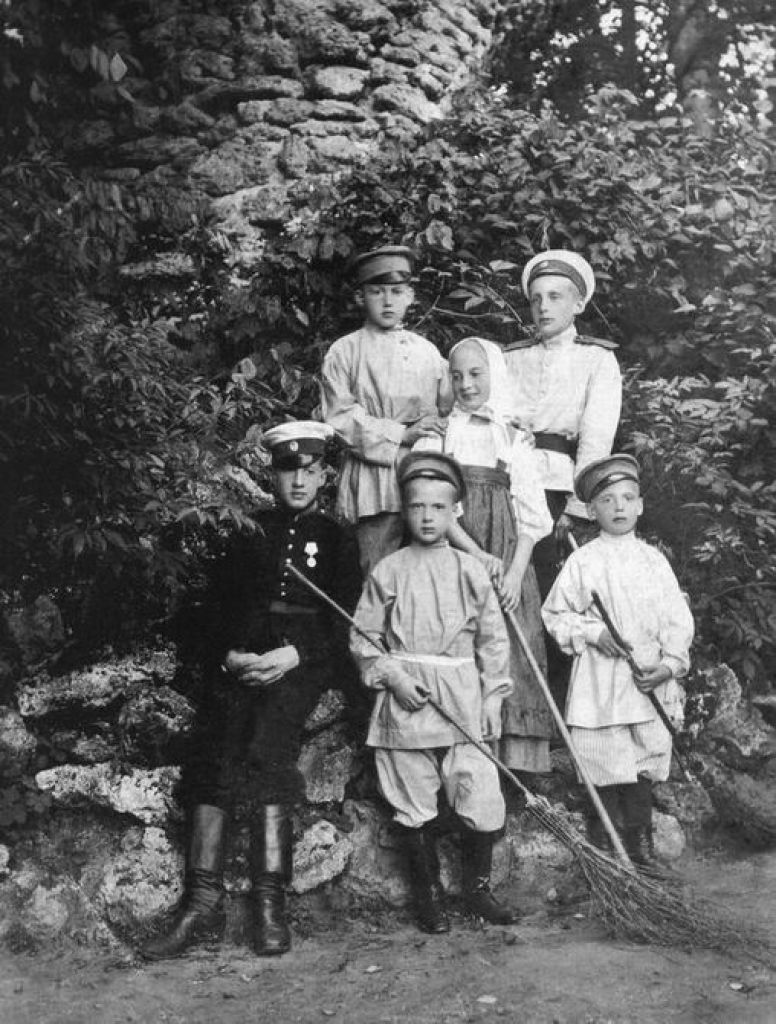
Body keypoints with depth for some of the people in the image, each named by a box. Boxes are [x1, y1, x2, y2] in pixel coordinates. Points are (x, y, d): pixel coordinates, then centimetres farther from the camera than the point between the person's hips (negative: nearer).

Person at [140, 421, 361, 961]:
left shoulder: (337, 538, 14)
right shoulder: (250, 533, 21)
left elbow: (346, 621, 4)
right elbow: (219, 605, 15)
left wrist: (294, 654, -11)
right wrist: (229, 653, -5)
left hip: (306, 661, -3)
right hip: (242, 660, 3)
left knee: (265, 750, -27)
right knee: (213, 753, -20)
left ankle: (271, 902, -25)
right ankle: (202, 902, -21)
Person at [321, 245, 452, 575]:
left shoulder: (427, 351, 18)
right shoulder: (344, 353, 6)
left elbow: (449, 408, 19)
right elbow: (340, 418, -4)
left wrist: (438, 426, -5)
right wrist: (402, 434, -13)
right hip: (374, 480, -3)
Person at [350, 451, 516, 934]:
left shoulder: (470, 569, 6)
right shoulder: (387, 571, 3)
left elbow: (494, 638, 7)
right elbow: (362, 637, 4)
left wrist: (494, 695, 2)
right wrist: (391, 676, -9)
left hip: (464, 699, 1)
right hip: (405, 700, 0)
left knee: (482, 799, -2)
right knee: (414, 804, 6)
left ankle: (477, 886, 20)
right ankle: (428, 892, 24)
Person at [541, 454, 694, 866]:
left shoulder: (654, 560, 7)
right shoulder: (582, 562, -1)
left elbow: (677, 619, 5)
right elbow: (555, 613, 3)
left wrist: (670, 663, -8)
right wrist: (592, 632, -12)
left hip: (650, 681, 3)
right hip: (600, 683, -2)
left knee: (645, 768, 8)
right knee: (607, 770, 2)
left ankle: (640, 840, 26)